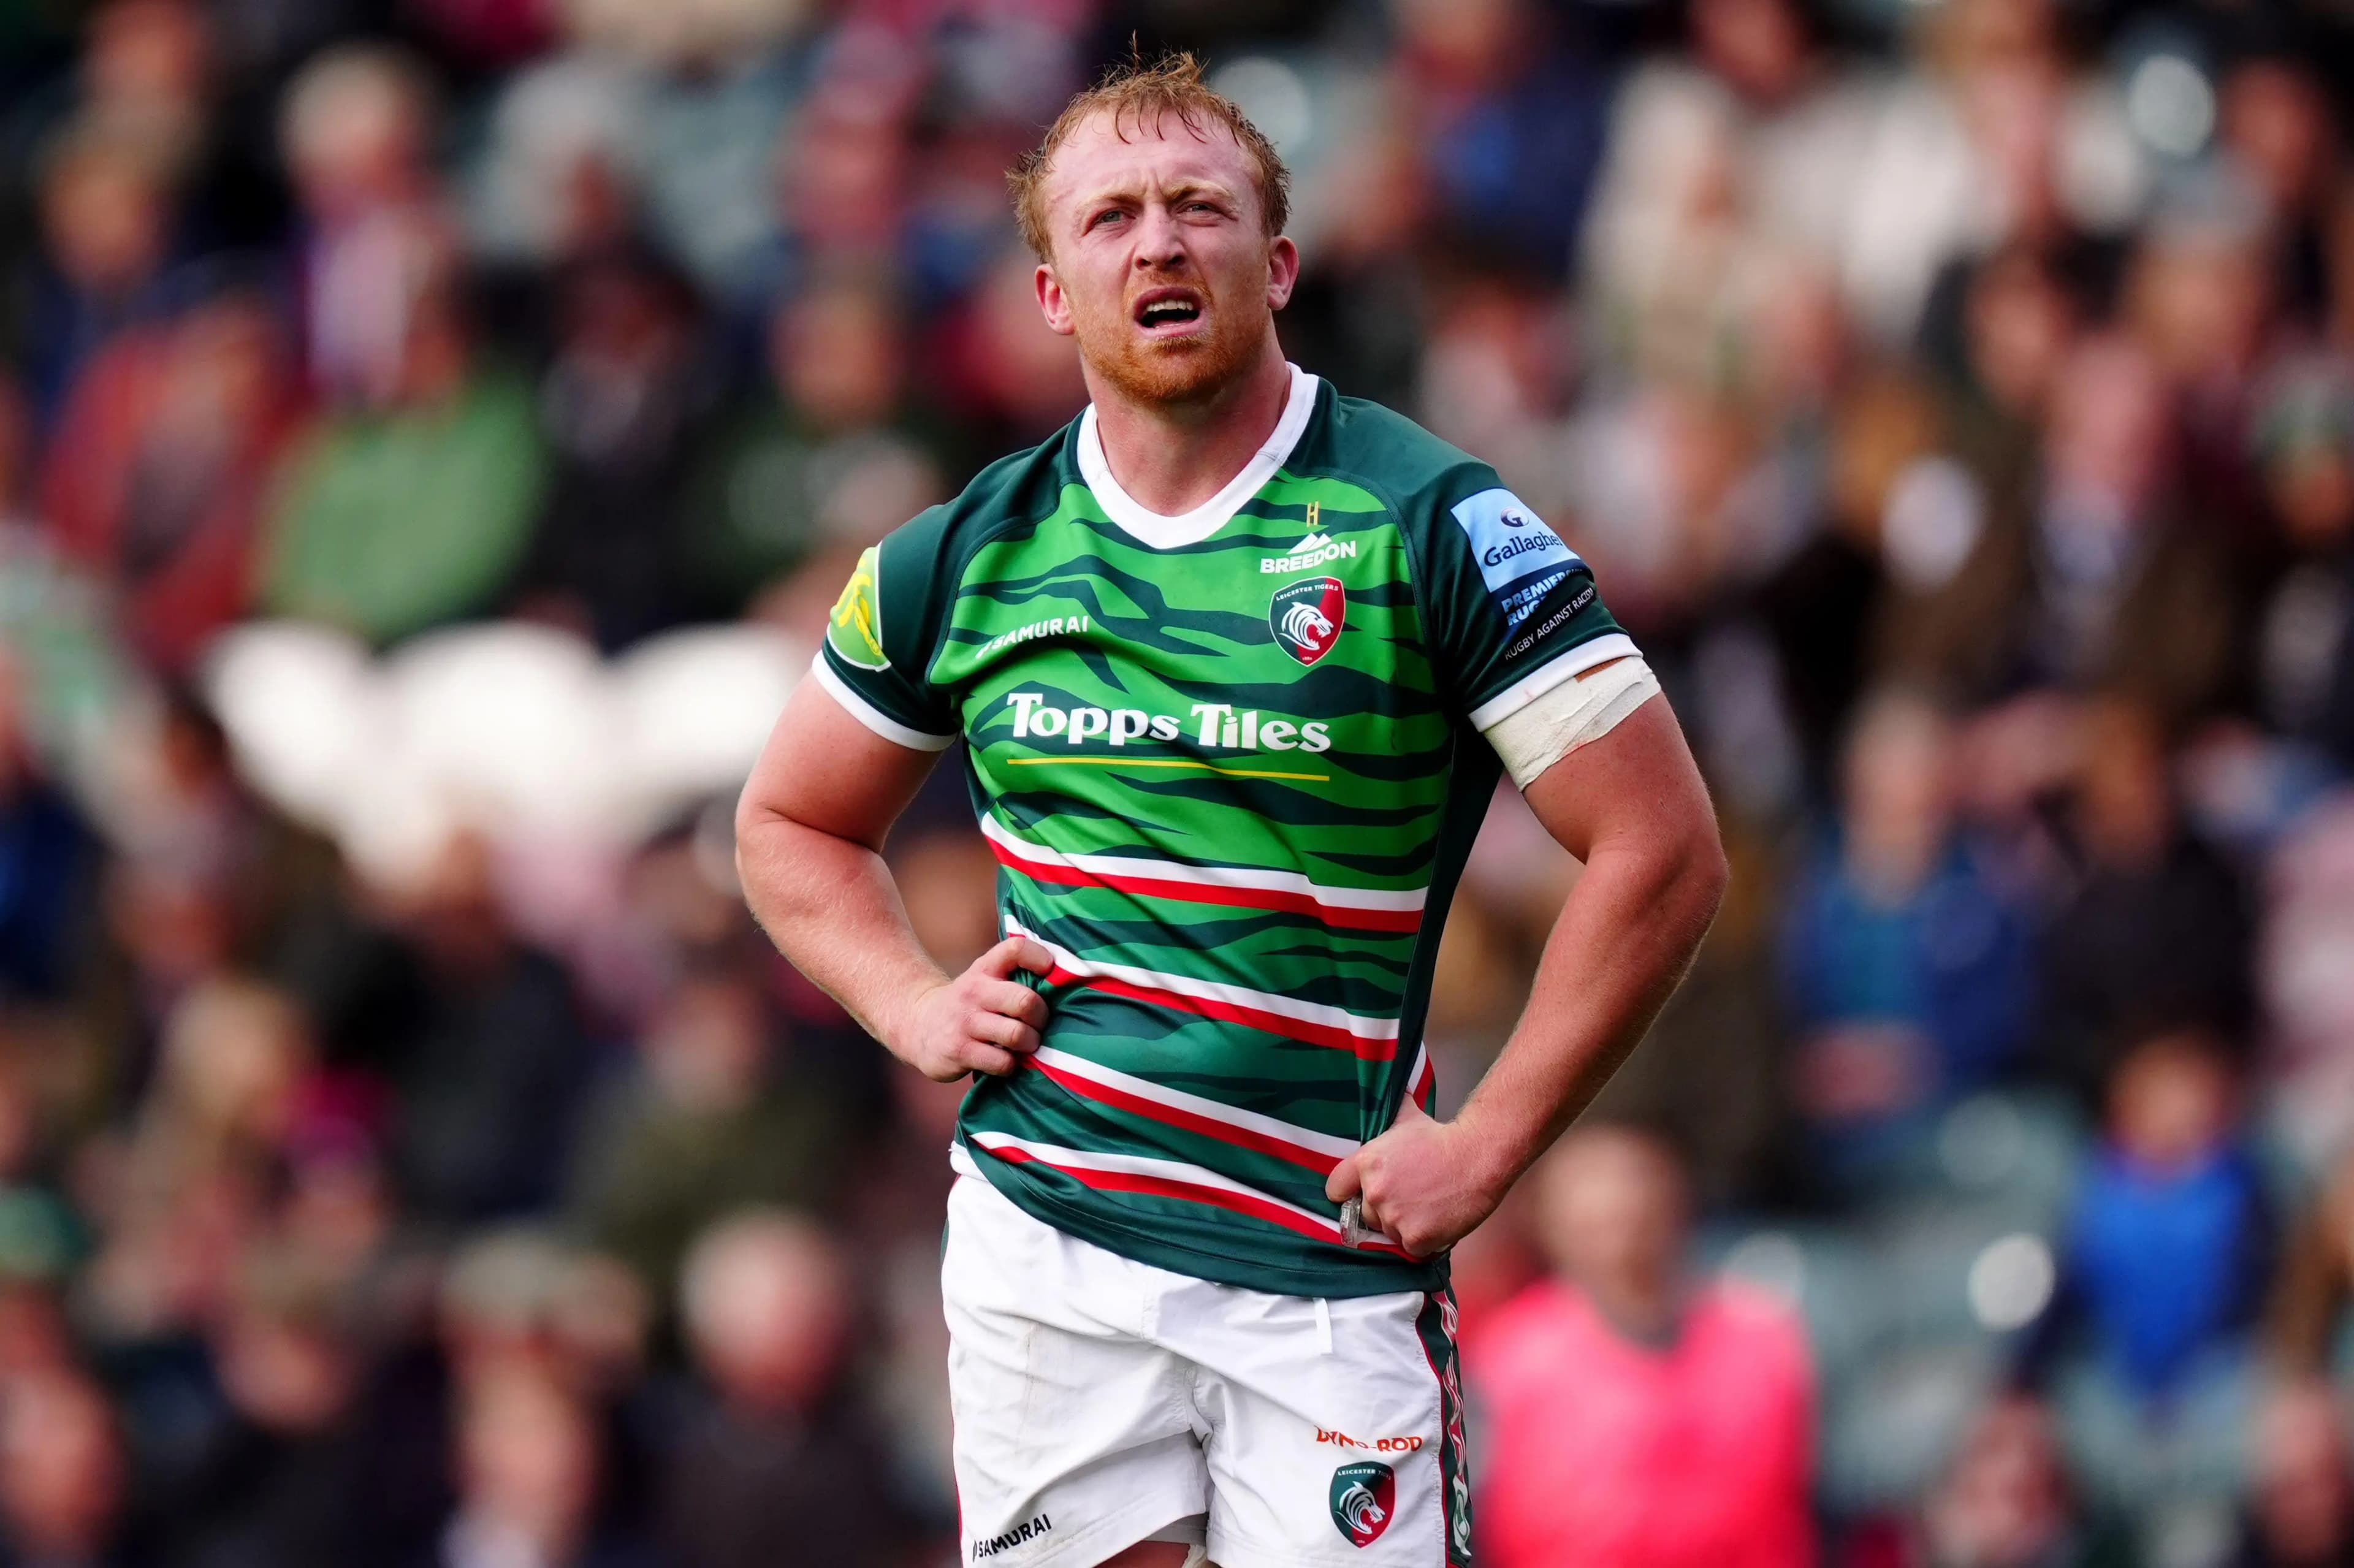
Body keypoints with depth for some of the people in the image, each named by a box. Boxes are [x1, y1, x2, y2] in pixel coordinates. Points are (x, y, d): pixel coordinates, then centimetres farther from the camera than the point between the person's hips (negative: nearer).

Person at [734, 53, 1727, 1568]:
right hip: (1041, 1240, 3)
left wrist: (1481, 1151, -9)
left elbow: (1664, 851, -7)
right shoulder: (967, 561, 7)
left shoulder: (1433, 529, -5)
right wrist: (915, 1009, 5)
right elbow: (792, 821, 23)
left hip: (1330, 1264, -3)